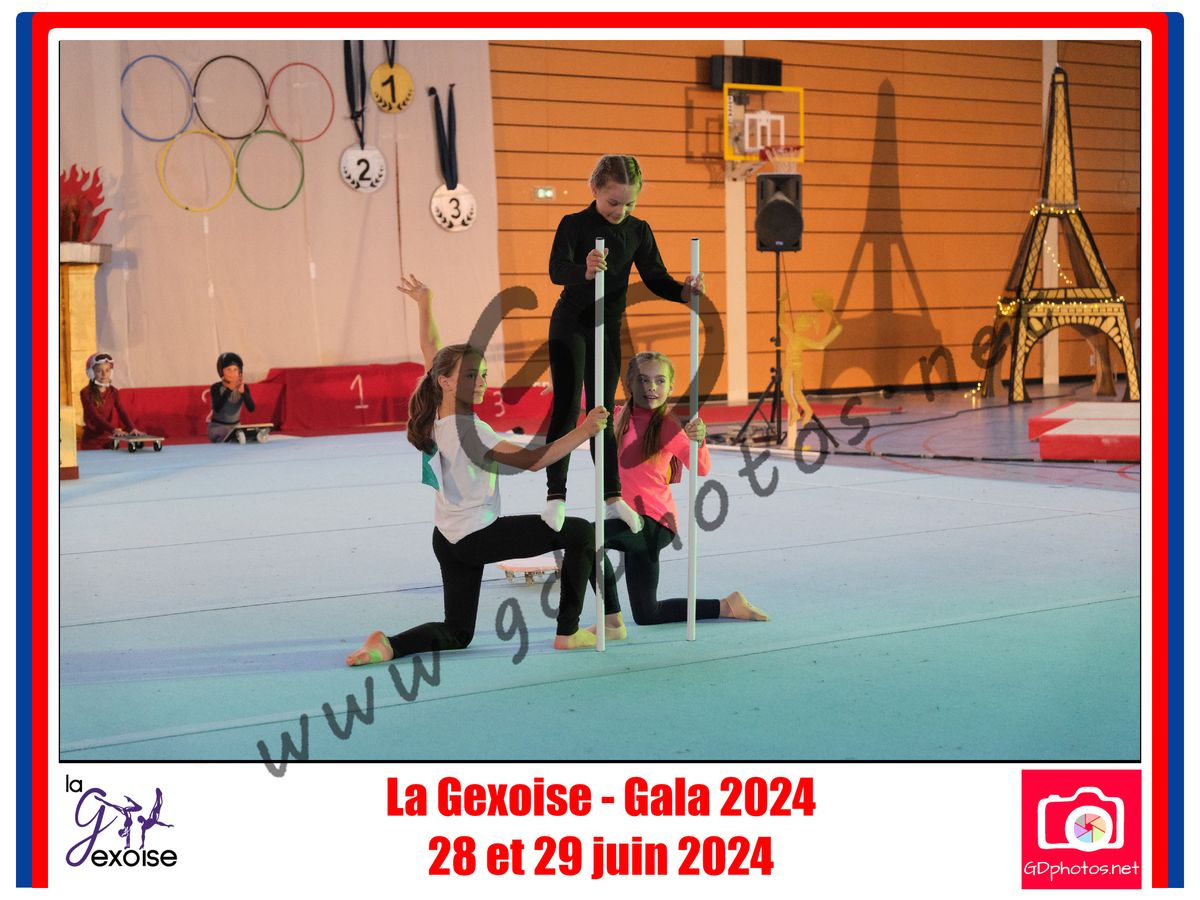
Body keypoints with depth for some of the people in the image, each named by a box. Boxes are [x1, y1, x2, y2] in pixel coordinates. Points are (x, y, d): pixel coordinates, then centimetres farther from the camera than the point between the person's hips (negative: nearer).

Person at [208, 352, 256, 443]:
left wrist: (242, 391, -30)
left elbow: (251, 408, -15)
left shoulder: (244, 387, -4)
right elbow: (217, 408, -29)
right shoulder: (216, 387, -14)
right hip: (218, 427, -5)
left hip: (236, 427, 5)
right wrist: (229, 389, -36)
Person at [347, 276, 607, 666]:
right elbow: (532, 460, -27)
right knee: (581, 532, -1)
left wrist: (424, 303, 29)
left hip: (450, 538, 9)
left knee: (457, 634, 18)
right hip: (476, 535, -9)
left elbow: (430, 351, 18)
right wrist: (583, 431, -31)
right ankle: (567, 633, 2)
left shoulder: (437, 415, 3)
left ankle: (388, 645, -7)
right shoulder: (467, 429, -20)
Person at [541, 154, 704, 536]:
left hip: (609, 328, 4)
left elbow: (655, 277, -2)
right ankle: (556, 496, 0)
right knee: (566, 408, -6)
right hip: (571, 325, -4)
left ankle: (612, 497, 12)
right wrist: (585, 271, -50)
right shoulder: (574, 225, -14)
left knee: (603, 413, 10)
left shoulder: (638, 231, 0)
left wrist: (684, 290, -23)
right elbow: (557, 270, -28)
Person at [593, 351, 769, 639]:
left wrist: (697, 441, -38)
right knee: (647, 615, 16)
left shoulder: (667, 425, -12)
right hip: (632, 520, 8)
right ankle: (726, 606, 31)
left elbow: (701, 468, -19)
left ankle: (612, 621, -20)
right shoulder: (622, 417, 5)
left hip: (655, 523, -8)